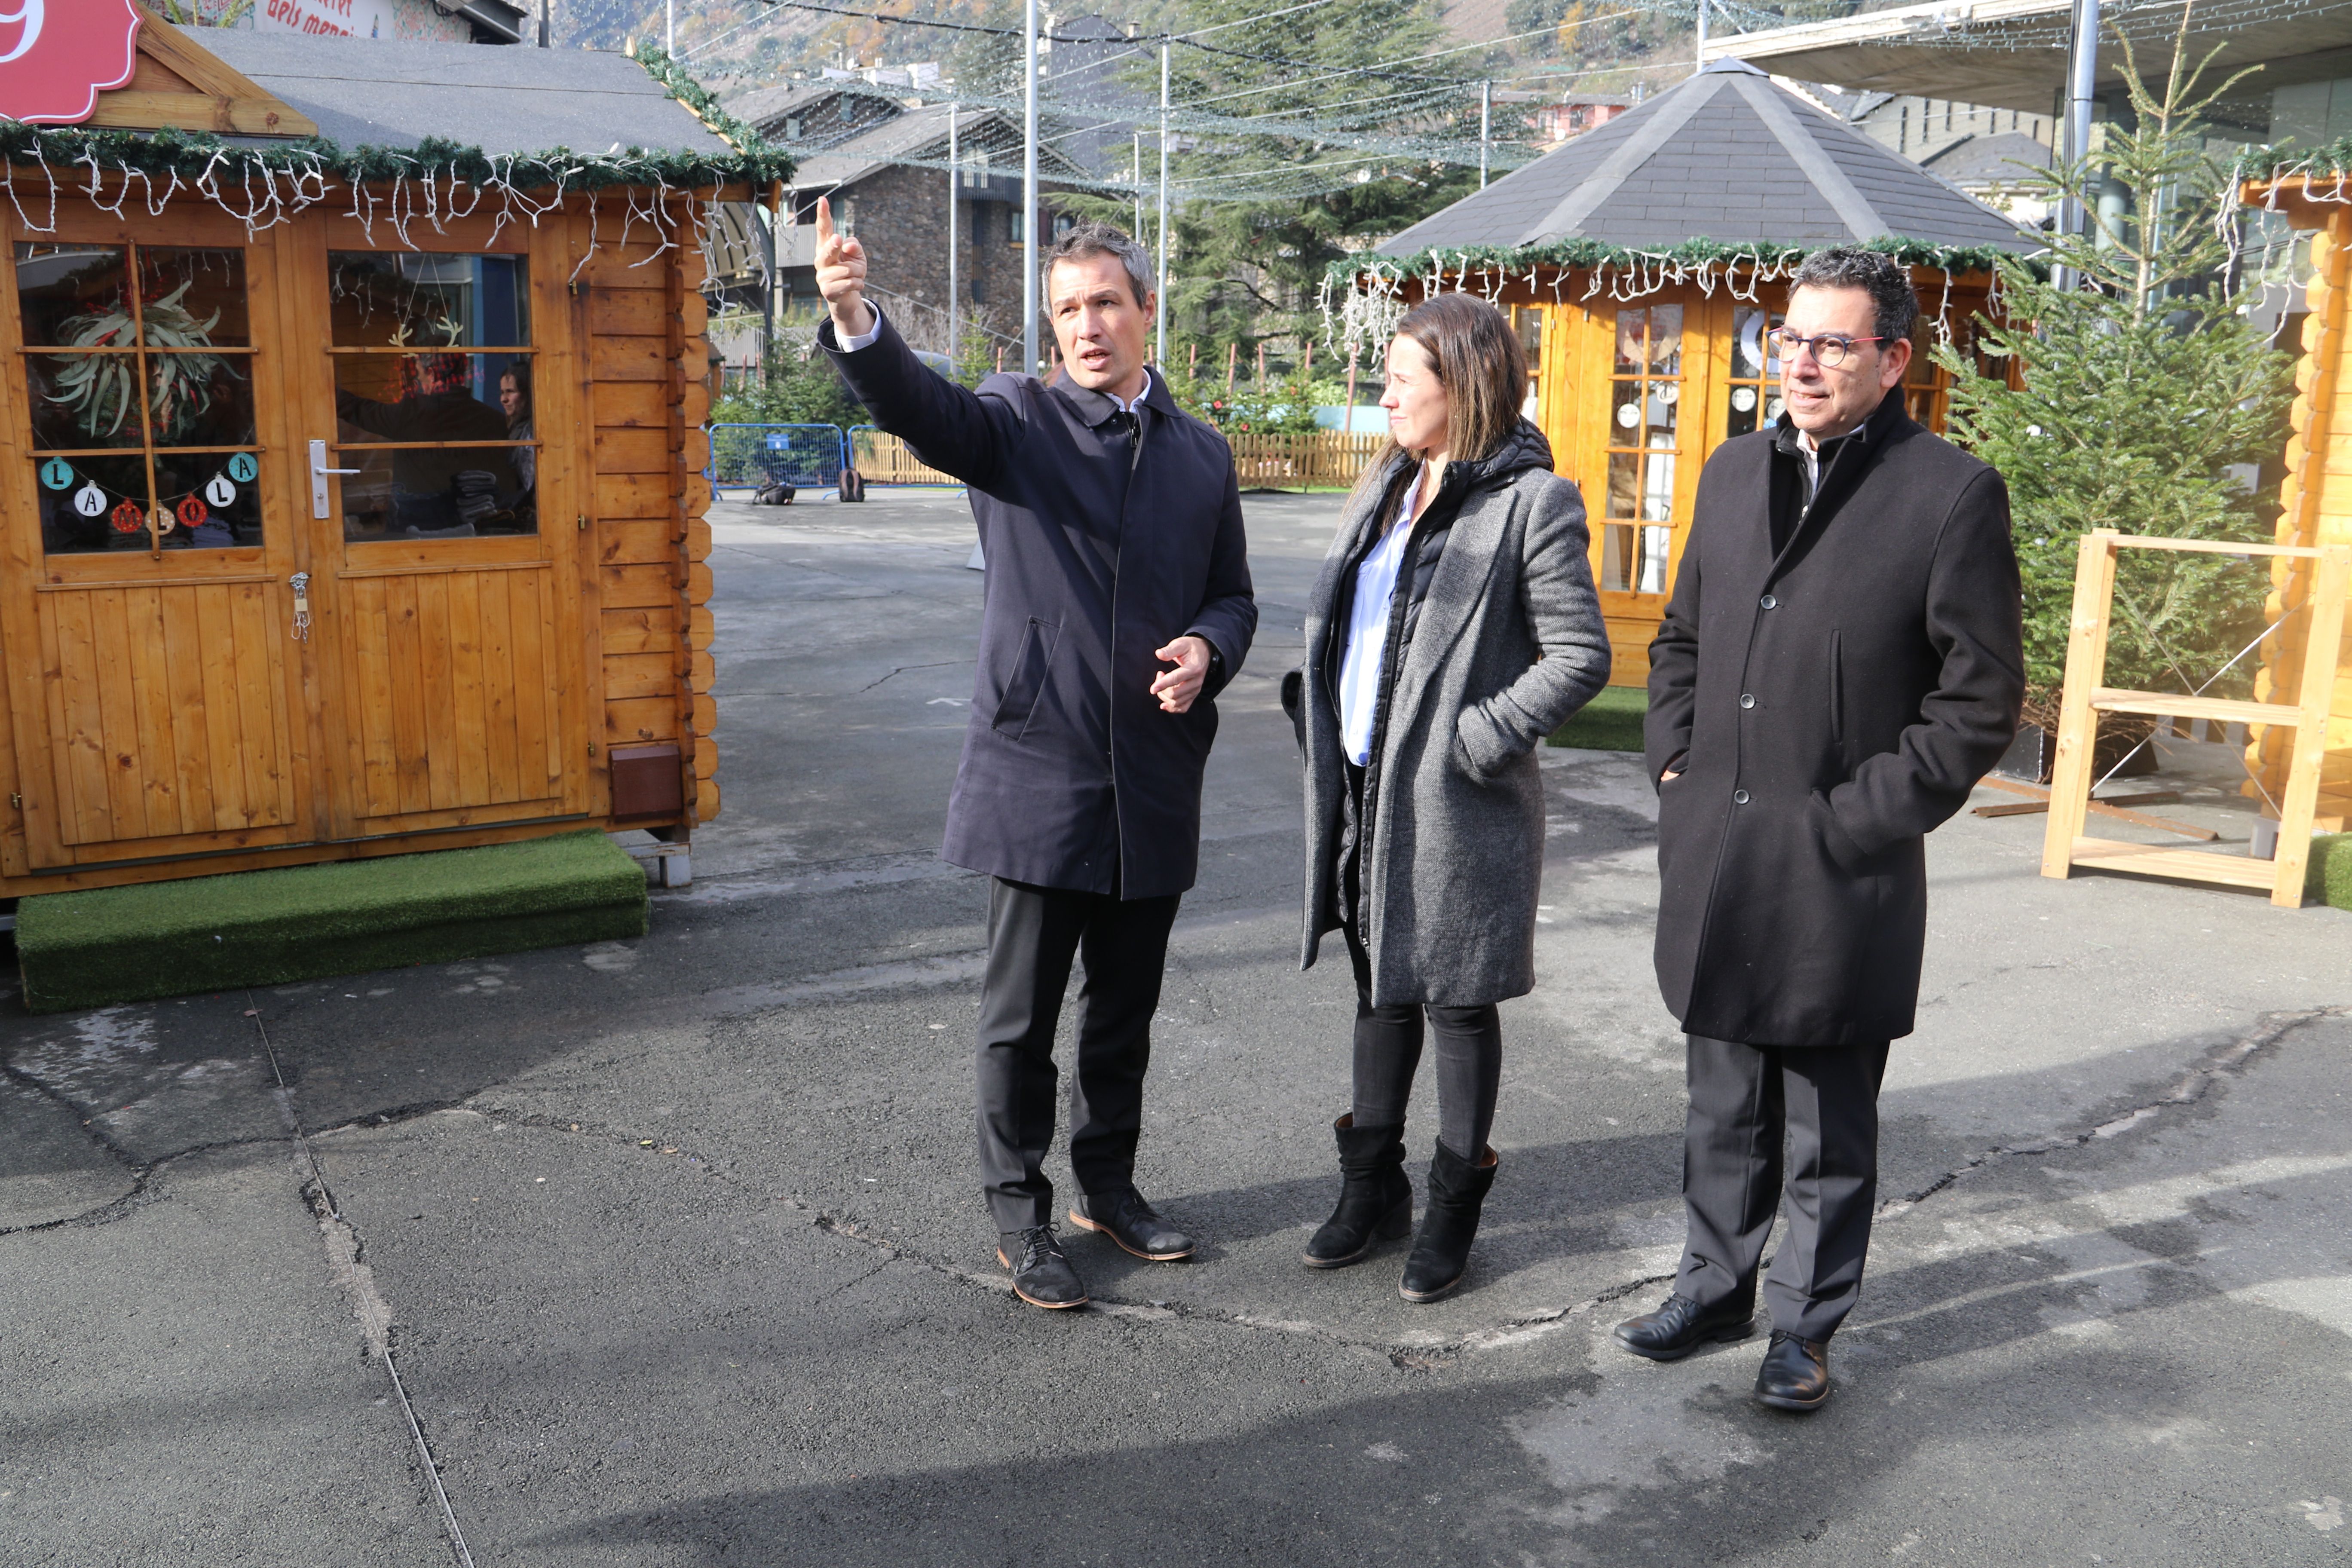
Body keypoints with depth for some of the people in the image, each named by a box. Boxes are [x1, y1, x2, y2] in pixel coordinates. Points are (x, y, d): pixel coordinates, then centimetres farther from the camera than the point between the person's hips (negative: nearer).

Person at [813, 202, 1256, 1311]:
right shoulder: (1016, 422, -1)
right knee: (1022, 1013, 6)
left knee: (1126, 1007, 17)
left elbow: (1233, 596, 17)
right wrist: (854, 323, -41)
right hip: (1039, 767, -4)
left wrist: (1206, 650, -6)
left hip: (1155, 782, 4)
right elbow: (916, 407, -21)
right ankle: (1018, 1212, 23)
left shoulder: (1203, 456, 12)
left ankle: (1109, 1185, 35)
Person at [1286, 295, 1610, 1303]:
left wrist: (1479, 736, -18)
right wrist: (1316, 711, 6)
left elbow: (1581, 655, -14)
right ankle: (1372, 1186, 32)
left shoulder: (1530, 502, -11)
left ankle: (1453, 1208, 22)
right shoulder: (1387, 485, 12)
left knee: (1457, 1003, 6)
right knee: (1380, 990, 17)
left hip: (1454, 803, -7)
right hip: (1362, 788, 7)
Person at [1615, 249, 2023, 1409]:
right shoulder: (1735, 471, 10)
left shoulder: (1952, 493, -7)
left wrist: (1865, 816, -12)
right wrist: (1674, 762, 8)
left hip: (1841, 873, -5)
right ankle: (1714, 1287, 35)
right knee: (1722, 1107, 19)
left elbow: (1980, 700, -8)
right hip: (1714, 857, 5)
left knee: (1829, 1128, 9)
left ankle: (1806, 1324, 26)